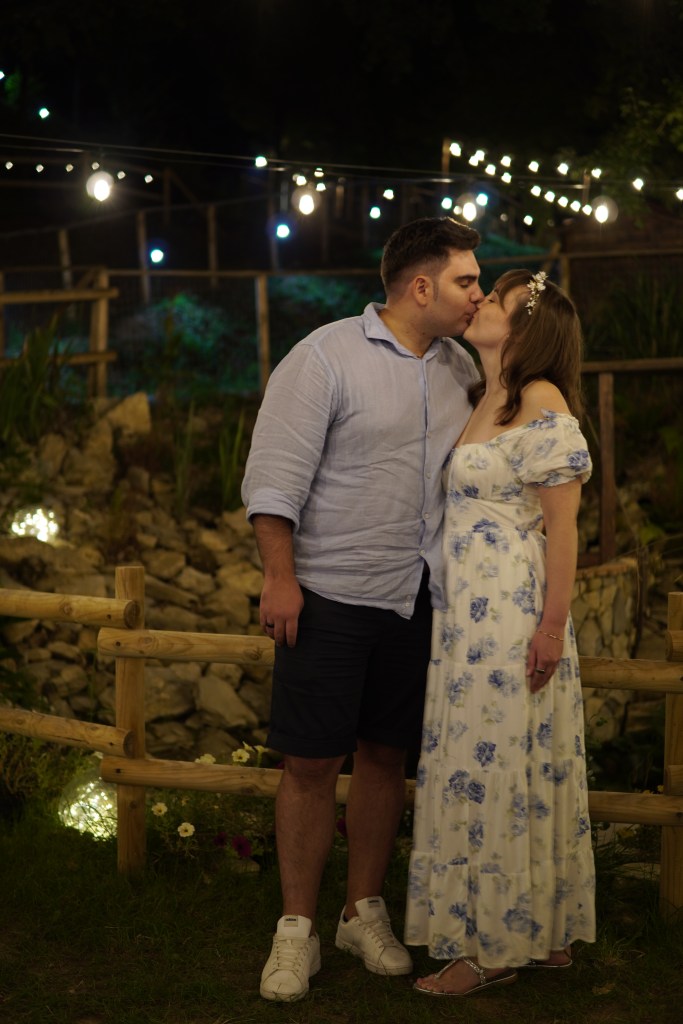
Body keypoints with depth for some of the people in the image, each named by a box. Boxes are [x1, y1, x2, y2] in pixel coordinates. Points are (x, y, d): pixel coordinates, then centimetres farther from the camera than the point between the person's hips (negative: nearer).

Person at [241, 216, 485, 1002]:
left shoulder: (460, 369, 7)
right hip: (331, 596, -5)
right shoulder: (327, 357, -10)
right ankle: (297, 930, 12)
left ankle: (365, 913, 26)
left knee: (386, 756, 12)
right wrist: (279, 577, -17)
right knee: (311, 762, 1)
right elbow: (275, 472, -13)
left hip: (418, 598, 5)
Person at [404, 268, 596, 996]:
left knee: (498, 766, -1)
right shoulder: (480, 403, 14)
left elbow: (563, 522, -14)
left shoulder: (543, 404, -11)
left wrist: (554, 623, -17)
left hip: (514, 610, -9)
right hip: (468, 608, 9)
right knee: (479, 765, 12)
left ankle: (496, 944, 10)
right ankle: (544, 936, 23)